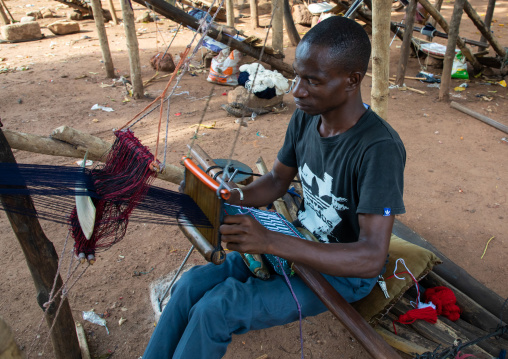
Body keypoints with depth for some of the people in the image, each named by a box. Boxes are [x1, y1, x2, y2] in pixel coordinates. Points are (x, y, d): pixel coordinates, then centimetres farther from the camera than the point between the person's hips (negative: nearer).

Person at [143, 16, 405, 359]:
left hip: (344, 270, -6)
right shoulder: (305, 117, -7)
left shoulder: (379, 148, -29)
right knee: (192, 284, -7)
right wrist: (230, 198, -15)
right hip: (299, 245, 7)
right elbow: (278, 180, 6)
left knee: (214, 311, -19)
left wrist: (271, 241, -42)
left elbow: (371, 259, -32)